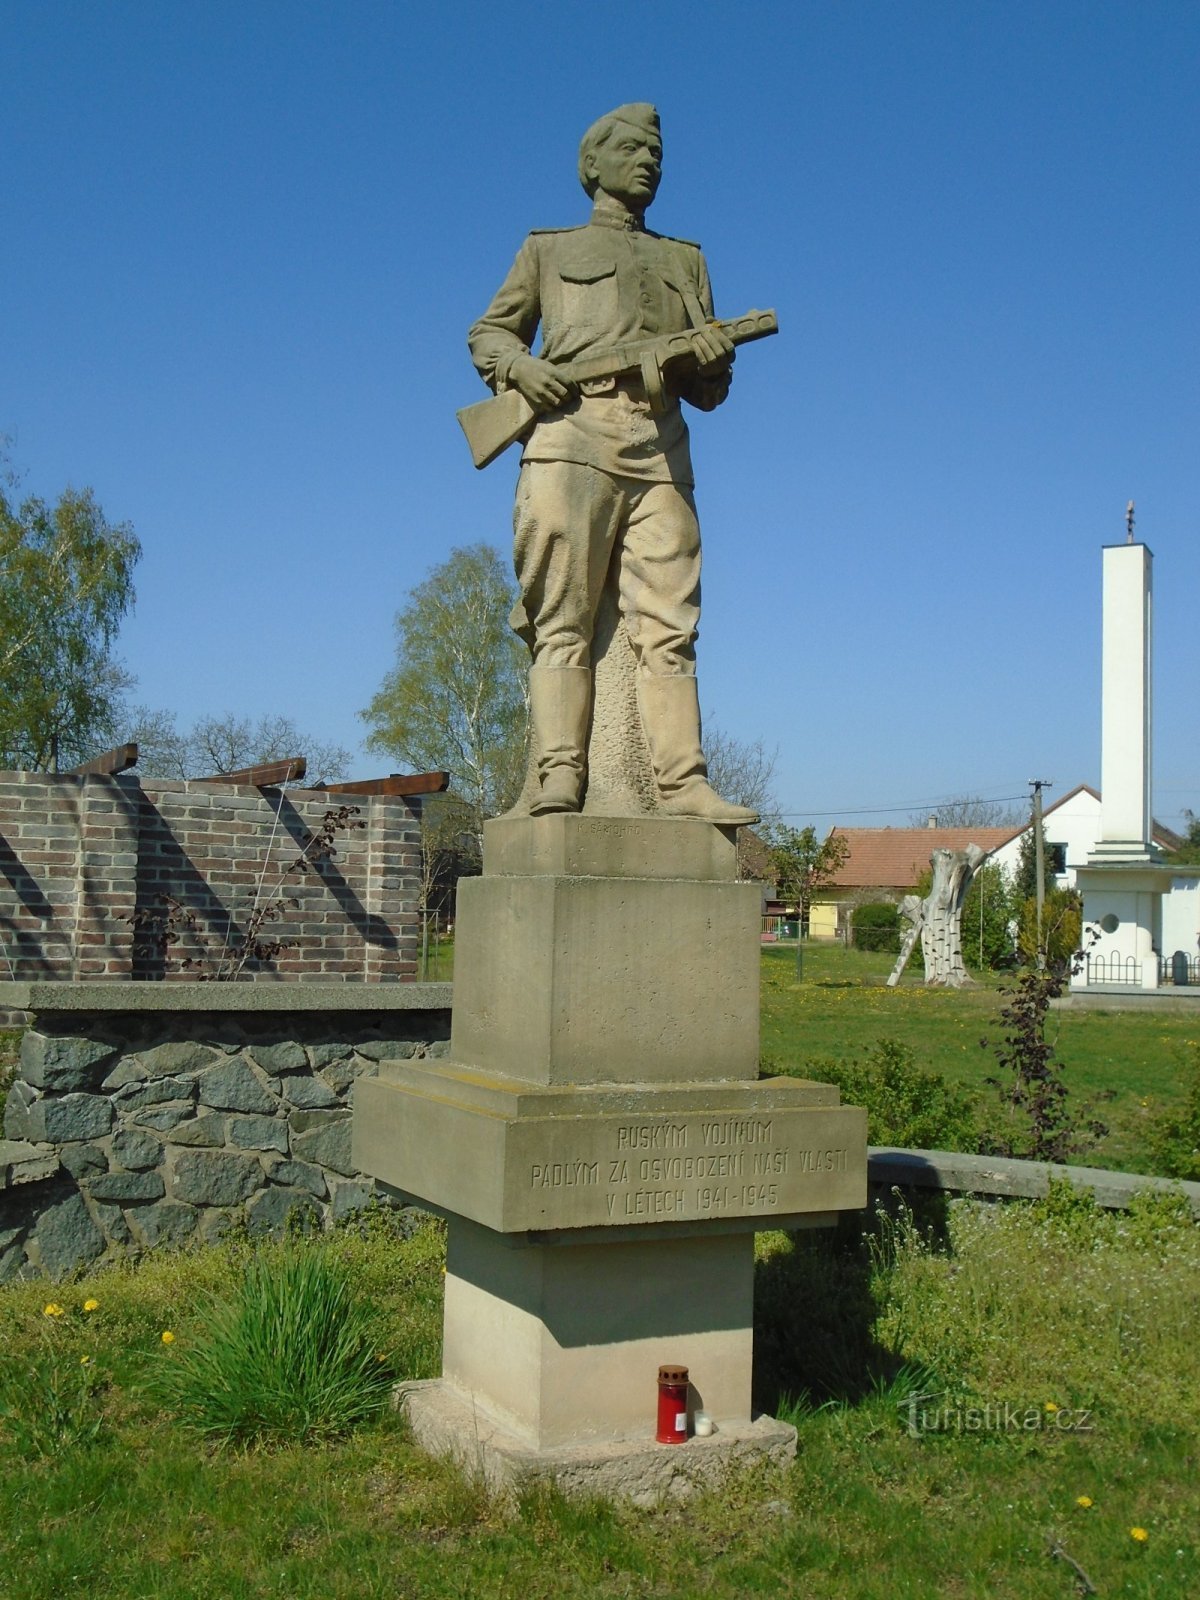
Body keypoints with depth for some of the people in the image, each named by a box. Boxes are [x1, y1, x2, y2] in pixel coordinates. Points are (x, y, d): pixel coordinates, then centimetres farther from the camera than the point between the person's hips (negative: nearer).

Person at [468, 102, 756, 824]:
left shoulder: (686, 261, 29)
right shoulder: (549, 249, 22)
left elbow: (710, 391, 24)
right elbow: (489, 332, 19)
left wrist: (714, 358, 0)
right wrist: (519, 365, -3)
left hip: (661, 448, 2)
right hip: (572, 436, -2)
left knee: (668, 623, -7)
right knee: (563, 619, -10)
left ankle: (685, 781, -12)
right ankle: (561, 772, -14)